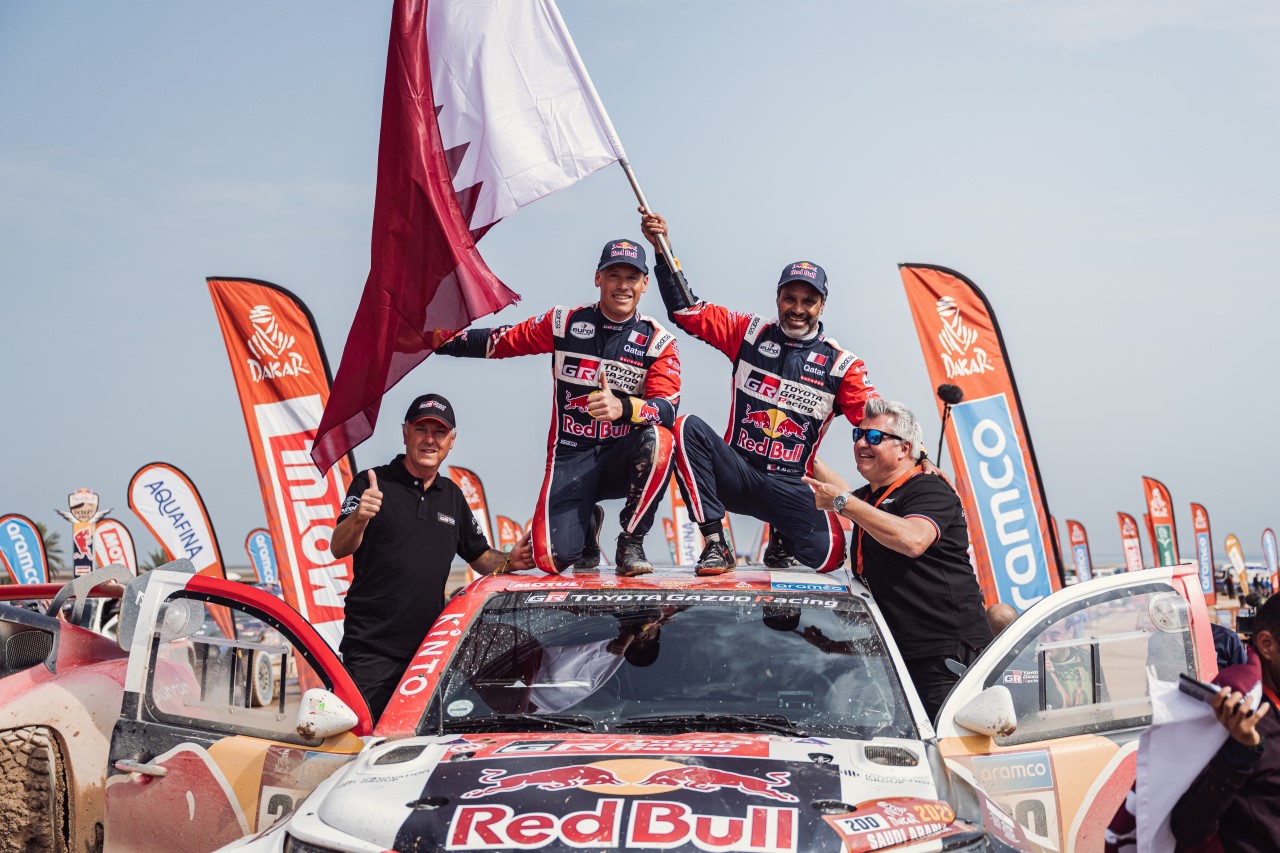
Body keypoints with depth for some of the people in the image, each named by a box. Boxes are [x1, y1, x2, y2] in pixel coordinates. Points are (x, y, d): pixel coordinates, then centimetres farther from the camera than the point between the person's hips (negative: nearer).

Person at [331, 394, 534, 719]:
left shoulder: (452, 496, 15)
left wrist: (509, 561, 1)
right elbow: (339, 549, -13)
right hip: (371, 649, -5)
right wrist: (359, 517, -34)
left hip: (428, 645, 5)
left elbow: (480, 556, 22)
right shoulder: (372, 484, -3)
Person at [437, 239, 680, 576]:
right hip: (570, 457, 0)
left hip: (622, 459, 0)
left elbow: (666, 409, -16)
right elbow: (498, 341, 8)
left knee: (658, 439, -35)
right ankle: (586, 524, 20)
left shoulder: (659, 341, -2)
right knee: (552, 558, -21)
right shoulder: (564, 322, 2)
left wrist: (623, 408, -36)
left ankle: (631, 542, -12)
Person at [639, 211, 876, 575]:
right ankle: (715, 544, -21)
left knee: (827, 555, -25)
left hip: (791, 489, 0)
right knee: (688, 428, -28)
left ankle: (784, 536, 16)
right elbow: (687, 310, 2)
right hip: (735, 474, 1)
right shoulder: (749, 333, 5)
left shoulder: (840, 364, 2)